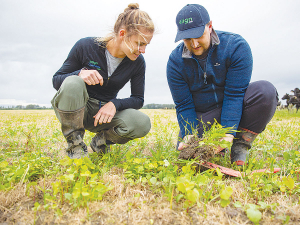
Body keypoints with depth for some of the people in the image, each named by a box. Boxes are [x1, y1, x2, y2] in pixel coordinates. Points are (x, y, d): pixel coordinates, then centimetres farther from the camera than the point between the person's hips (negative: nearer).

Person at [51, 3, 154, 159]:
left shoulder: (137, 62, -7)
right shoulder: (85, 46, -15)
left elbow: (138, 99, -2)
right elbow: (56, 80, -8)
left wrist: (114, 104, -22)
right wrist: (80, 73, -30)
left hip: (105, 112, 2)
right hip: (72, 110, -2)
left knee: (142, 123, -25)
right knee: (72, 83, -36)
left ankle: (102, 139, 5)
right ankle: (75, 145, -15)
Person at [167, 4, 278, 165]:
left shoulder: (236, 46, -17)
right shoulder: (176, 61, -10)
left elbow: (235, 94, -22)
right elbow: (183, 105, -11)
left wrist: (228, 133, -31)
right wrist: (189, 135, -26)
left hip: (234, 109, 0)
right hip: (201, 116, 1)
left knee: (265, 91, -29)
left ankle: (240, 146, -13)